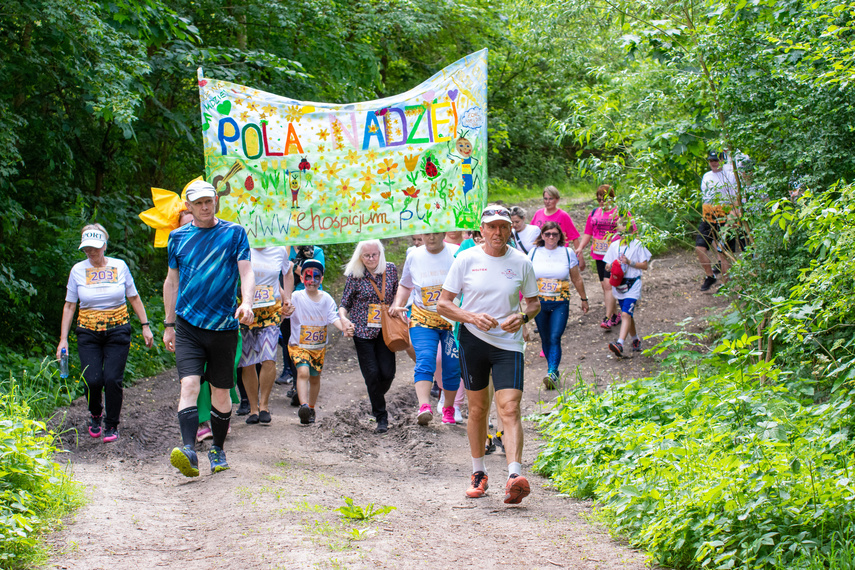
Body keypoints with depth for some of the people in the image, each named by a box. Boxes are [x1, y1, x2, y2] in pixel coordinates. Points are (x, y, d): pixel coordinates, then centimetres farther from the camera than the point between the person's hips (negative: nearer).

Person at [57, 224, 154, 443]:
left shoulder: (119, 266, 2)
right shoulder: (78, 270, 2)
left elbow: (134, 298, 11)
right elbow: (69, 305, 5)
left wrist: (145, 326, 8)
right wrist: (63, 339, 1)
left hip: (118, 331, 0)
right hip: (88, 333, 0)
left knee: (112, 379, -10)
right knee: (92, 380, -10)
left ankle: (111, 425, 9)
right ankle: (95, 413, 23)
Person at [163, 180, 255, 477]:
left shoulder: (234, 233, 4)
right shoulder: (178, 237, 10)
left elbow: (246, 272, -1)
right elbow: (172, 281, 17)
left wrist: (246, 303, -21)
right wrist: (169, 324, 15)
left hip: (224, 325, 0)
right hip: (188, 326, 0)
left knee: (220, 392, 8)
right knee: (189, 384, -17)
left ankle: (218, 451, 24)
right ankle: (188, 452, -27)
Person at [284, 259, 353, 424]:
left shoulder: (326, 298, -1)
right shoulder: (296, 297, -10)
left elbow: (333, 317, -8)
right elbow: (286, 311, -26)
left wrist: (344, 327, -29)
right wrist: (285, 312, -51)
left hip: (319, 346, 4)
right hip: (299, 344, -4)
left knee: (315, 378, 14)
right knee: (303, 372, -26)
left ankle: (311, 409, 32)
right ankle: (303, 406, -35)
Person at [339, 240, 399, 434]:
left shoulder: (391, 270, 3)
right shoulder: (355, 276, -4)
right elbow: (345, 303, 2)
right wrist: (343, 318, -17)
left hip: (385, 330, 2)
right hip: (363, 331, -2)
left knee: (388, 372, -6)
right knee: (372, 373, -7)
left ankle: (378, 399, 28)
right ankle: (381, 417, 6)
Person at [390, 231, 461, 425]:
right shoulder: (414, 257, 3)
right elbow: (405, 285, 18)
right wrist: (398, 305, 1)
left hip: (452, 320, -1)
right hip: (423, 319, 1)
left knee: (452, 366, 4)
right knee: (424, 361, -19)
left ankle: (449, 409, 23)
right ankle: (424, 407, -32)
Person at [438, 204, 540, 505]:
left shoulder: (521, 263, 1)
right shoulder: (466, 259, -2)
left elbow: (534, 302, 13)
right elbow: (443, 303, 0)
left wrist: (522, 316, -10)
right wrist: (473, 317, -17)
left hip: (509, 343, -1)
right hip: (472, 340, 1)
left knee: (510, 408, -15)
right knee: (477, 408, 10)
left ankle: (514, 475, -25)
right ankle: (478, 473, 26)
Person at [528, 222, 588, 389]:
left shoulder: (567, 253, 1)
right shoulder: (534, 252, 4)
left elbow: (577, 279, 9)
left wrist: (584, 299, 14)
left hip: (560, 303, -2)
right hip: (539, 303, 2)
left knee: (555, 338, -14)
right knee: (545, 339, 10)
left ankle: (552, 373, -22)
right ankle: (552, 367, 25)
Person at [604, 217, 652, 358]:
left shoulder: (637, 245, -4)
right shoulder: (614, 246, 8)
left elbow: (645, 265, -4)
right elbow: (608, 265, 13)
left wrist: (629, 262, -17)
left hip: (633, 284, -5)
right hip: (619, 283, 5)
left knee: (626, 314, -19)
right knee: (628, 315, 15)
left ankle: (620, 344, -31)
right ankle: (635, 340, 35)